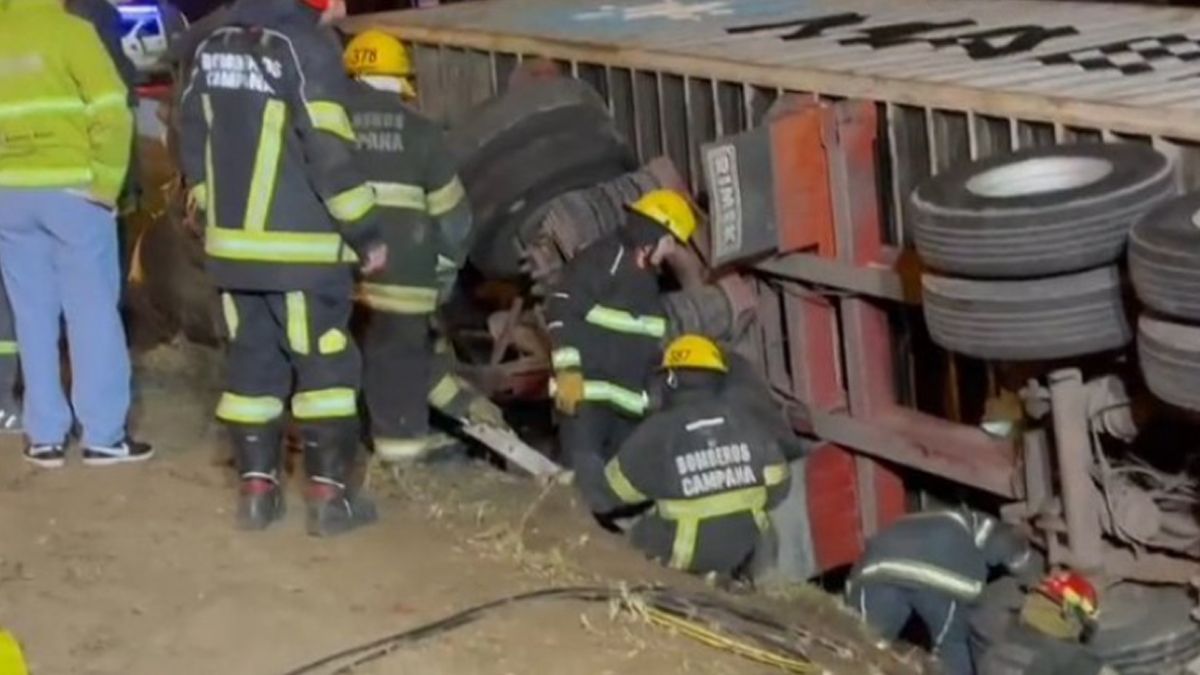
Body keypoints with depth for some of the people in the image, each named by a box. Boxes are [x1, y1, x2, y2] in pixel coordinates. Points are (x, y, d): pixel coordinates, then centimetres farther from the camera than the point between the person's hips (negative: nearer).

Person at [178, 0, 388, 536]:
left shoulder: (214, 45, 9)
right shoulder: (306, 45, -15)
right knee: (325, 367, 3)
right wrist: (365, 233, -10)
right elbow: (329, 154, -18)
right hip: (300, 247, -7)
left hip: (232, 243, 7)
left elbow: (193, 137, 15)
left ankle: (256, 490, 16)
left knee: (253, 363, 14)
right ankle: (329, 496, 4)